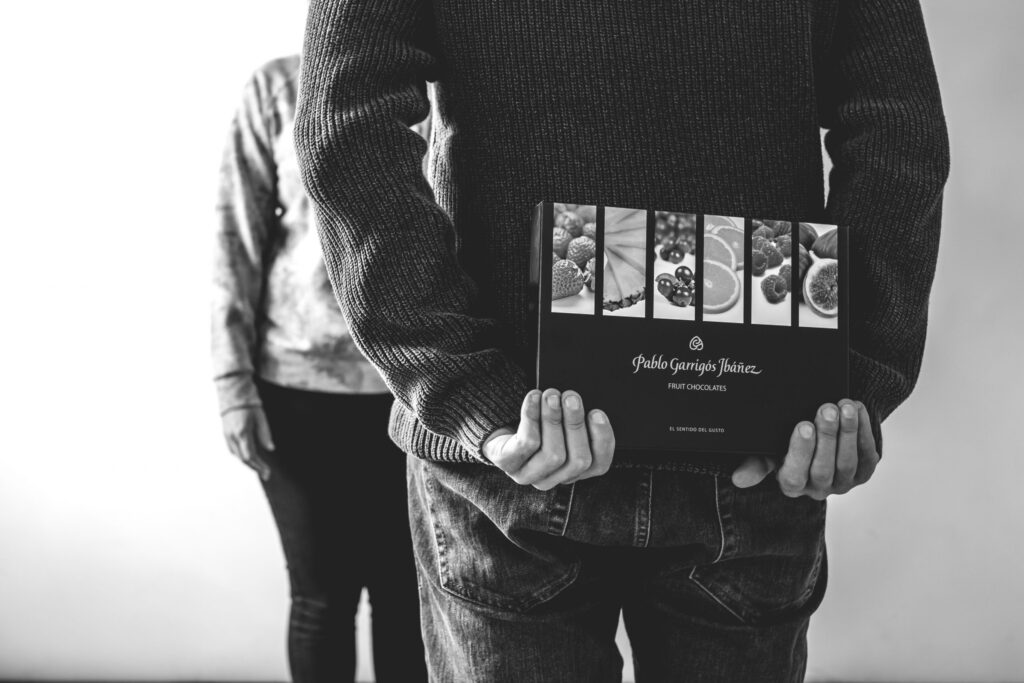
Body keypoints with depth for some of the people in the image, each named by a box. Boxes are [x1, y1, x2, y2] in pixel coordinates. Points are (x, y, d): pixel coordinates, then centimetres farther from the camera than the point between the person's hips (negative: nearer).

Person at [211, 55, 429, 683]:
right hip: (298, 380, 0)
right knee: (321, 594, 8)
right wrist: (234, 381, -4)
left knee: (405, 591, 8)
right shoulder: (277, 88, 4)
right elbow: (237, 241, 2)